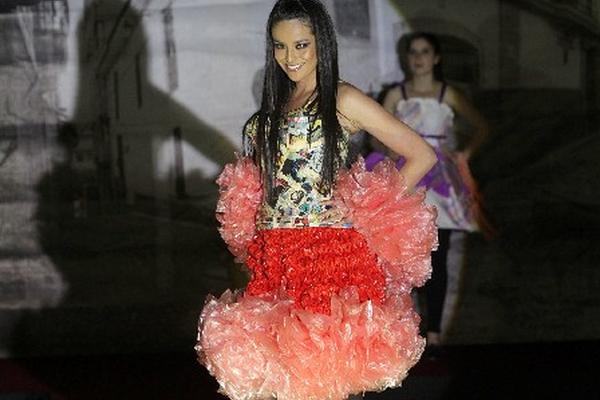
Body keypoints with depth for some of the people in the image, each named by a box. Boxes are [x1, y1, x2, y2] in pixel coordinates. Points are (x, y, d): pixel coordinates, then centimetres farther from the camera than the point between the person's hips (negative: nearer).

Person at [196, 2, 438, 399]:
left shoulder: (342, 101, -2)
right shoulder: (274, 106, 18)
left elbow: (422, 156, -5)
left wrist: (373, 214, -7)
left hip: (331, 259, -6)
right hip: (275, 260, 6)